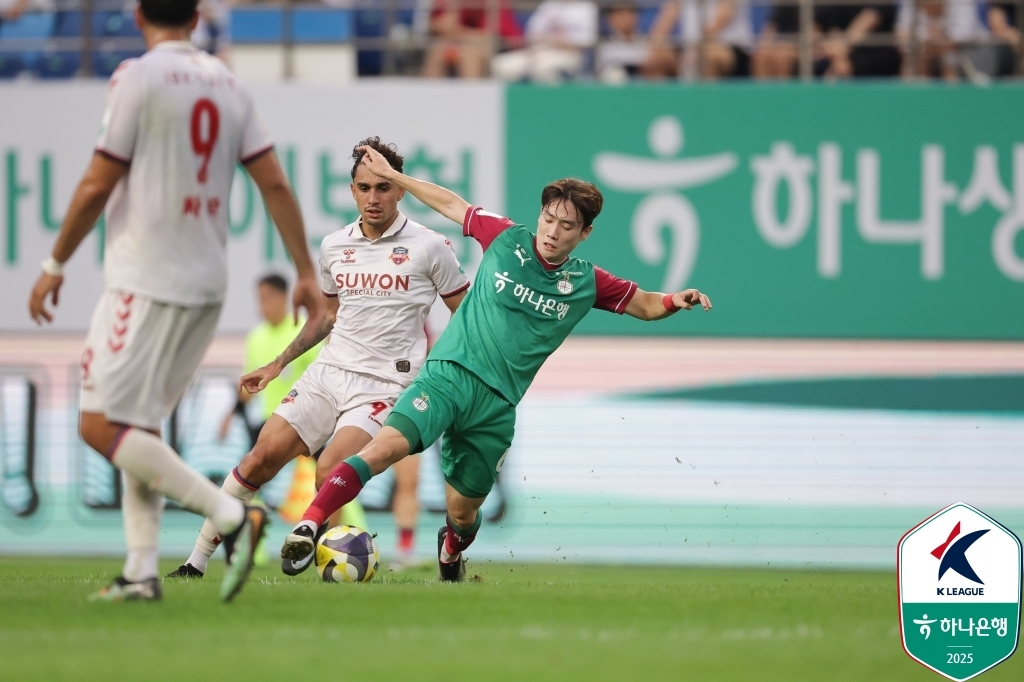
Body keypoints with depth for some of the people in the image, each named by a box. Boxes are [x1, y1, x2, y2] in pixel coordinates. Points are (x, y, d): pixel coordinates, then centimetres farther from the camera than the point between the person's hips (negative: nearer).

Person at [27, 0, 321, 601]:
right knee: (139, 427, 15)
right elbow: (274, 183, 7)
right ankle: (142, 571, 7)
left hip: (147, 279, -7)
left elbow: (97, 187, -9)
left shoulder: (138, 78, -9)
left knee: (102, 425, -7)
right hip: (208, 284, 7)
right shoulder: (227, 83, 10)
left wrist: (55, 266, 1)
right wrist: (306, 274, 10)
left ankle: (229, 513, -17)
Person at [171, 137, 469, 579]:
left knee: (329, 473, -24)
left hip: (384, 386, -5)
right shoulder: (334, 247, 9)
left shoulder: (429, 248, -5)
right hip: (329, 371, 5)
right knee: (263, 457, -7)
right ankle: (197, 562, 1)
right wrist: (279, 364, 22)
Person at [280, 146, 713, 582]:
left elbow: (645, 305, 16)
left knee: (463, 510, 9)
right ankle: (309, 525, -30)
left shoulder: (587, 284, 6)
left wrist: (675, 300, -7)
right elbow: (453, 205, 15)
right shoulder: (506, 239, 2)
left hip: (497, 404, 3)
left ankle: (450, 555, 45)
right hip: (449, 374, -3)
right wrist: (389, 174, 19)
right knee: (388, 444, -29)